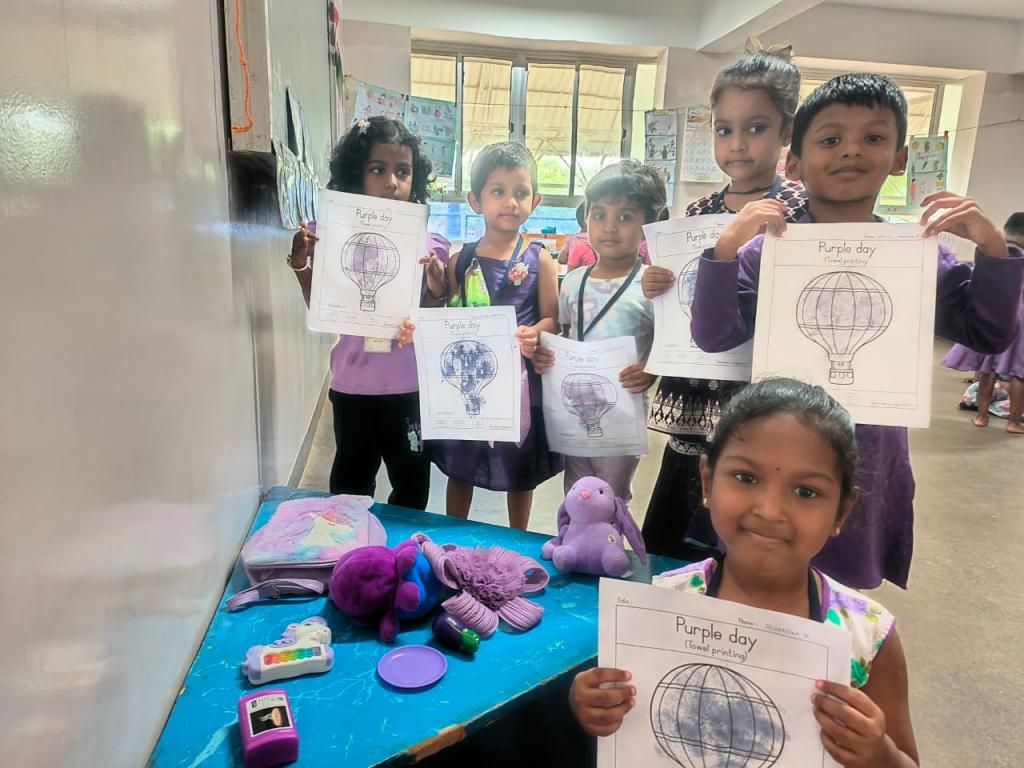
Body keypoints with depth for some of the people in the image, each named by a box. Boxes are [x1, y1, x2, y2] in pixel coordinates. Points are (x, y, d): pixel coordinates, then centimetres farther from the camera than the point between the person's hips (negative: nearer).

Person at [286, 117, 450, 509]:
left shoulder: (428, 242, -5)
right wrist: (303, 268, -16)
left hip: (410, 386, 0)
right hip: (353, 385, 0)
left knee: (413, 485, 16)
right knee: (350, 484, 18)